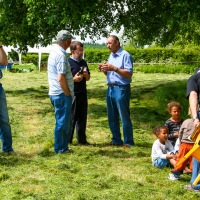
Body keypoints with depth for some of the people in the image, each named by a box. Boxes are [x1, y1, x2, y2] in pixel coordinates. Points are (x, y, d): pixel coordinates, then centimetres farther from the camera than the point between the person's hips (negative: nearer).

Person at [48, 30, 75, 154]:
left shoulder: (54, 52, 12)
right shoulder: (61, 55, -19)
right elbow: (61, 78, -24)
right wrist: (68, 94, -15)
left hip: (55, 93, 10)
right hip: (62, 94, -10)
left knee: (66, 122, 17)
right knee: (62, 122, 0)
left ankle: (63, 147, 25)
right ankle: (60, 149, 8)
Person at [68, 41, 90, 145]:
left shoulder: (83, 62, 13)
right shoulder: (68, 62, -9)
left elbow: (88, 78, 20)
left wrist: (86, 75, -2)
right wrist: (74, 79, -23)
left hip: (83, 94, 7)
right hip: (72, 94, -7)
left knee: (82, 118, 12)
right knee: (71, 118, 0)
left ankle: (82, 139, 21)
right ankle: (67, 140, 10)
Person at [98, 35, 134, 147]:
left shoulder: (125, 55, -9)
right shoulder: (111, 56, 17)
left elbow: (129, 74, -17)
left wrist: (114, 68, -22)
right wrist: (104, 70, 3)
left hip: (121, 89, -8)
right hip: (110, 88, 8)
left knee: (124, 117, -3)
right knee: (112, 117, 12)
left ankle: (128, 142, 4)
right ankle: (116, 140, 22)